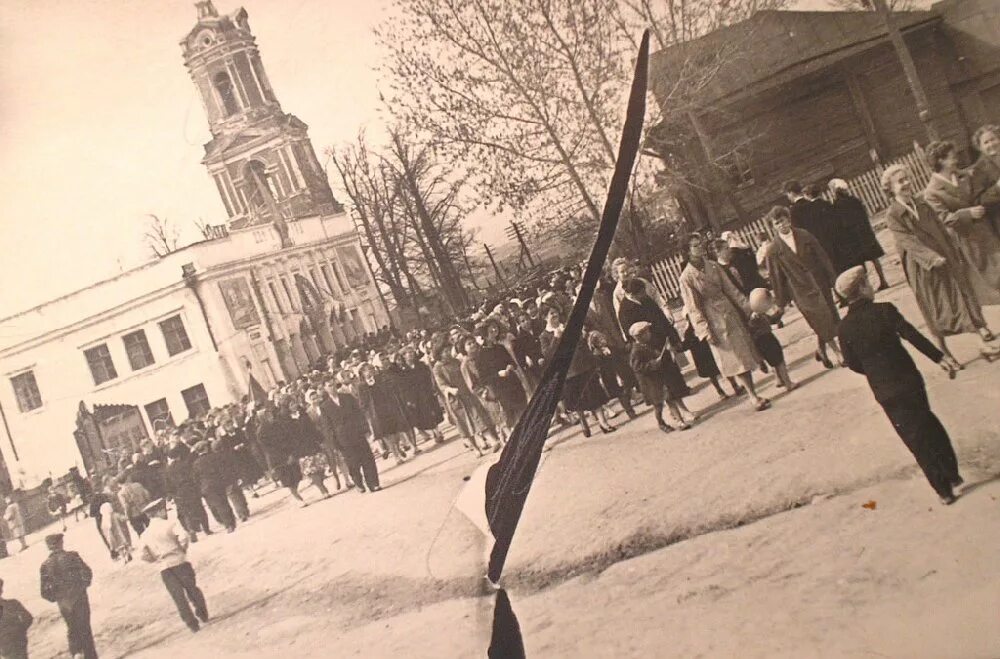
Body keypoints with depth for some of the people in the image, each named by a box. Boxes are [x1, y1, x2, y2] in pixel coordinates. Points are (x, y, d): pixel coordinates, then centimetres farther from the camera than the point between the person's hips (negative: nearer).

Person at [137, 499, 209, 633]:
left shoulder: (145, 534, 7)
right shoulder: (170, 523, -5)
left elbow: (143, 555, -3)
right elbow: (183, 536, -21)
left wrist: (157, 559, 12)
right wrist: (183, 550, -3)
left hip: (164, 569, 3)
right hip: (180, 562, -2)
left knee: (178, 596, 6)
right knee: (192, 588, 16)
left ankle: (192, 623, 5)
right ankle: (203, 614, 21)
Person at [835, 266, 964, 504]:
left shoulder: (844, 329, -5)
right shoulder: (885, 310, -12)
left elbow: (853, 364, 0)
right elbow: (913, 336, -15)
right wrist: (940, 358, -7)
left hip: (884, 391, 1)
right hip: (908, 380, -1)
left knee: (915, 436, 12)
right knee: (928, 424, 22)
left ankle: (943, 489, 16)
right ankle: (951, 474, 31)